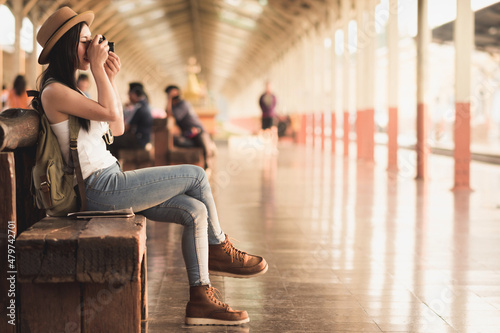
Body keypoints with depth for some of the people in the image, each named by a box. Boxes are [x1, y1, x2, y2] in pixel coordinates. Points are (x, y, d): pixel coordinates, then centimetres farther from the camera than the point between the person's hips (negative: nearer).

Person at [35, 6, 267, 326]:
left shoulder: (69, 88, 19)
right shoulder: (54, 91, -12)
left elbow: (117, 128, 18)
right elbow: (110, 113, -19)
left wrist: (110, 79, 11)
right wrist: (97, 68, -10)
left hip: (113, 185, 10)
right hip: (102, 189, -10)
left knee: (196, 211, -3)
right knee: (196, 175, -6)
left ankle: (201, 299, -1)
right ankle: (219, 249, 14)